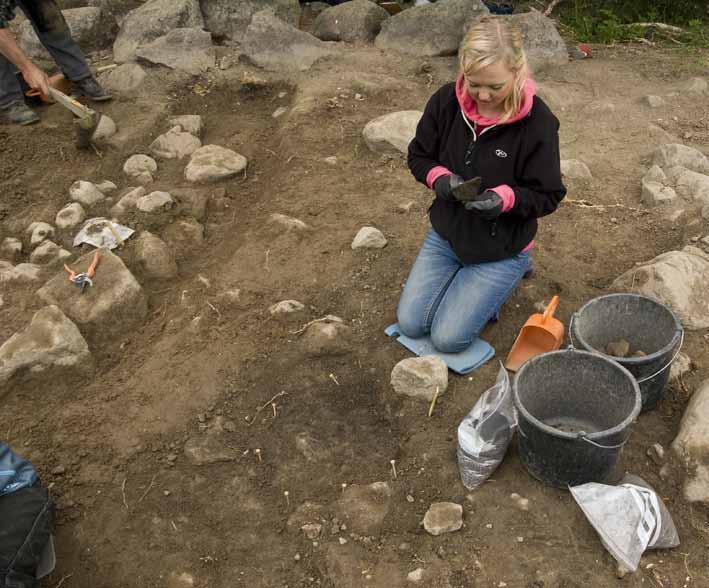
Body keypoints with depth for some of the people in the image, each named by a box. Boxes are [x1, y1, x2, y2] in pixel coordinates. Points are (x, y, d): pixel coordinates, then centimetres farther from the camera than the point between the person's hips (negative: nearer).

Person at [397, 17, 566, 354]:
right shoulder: (446, 102, -12)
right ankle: (462, 276, 27)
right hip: (445, 234, 4)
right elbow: (418, 156, 2)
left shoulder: (538, 122, -21)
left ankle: (513, 271, 17)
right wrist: (440, 178, -20)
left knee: (448, 338, -7)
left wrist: (505, 198, -33)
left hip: (500, 248, -4)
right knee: (410, 324, 2)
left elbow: (547, 196, -13)